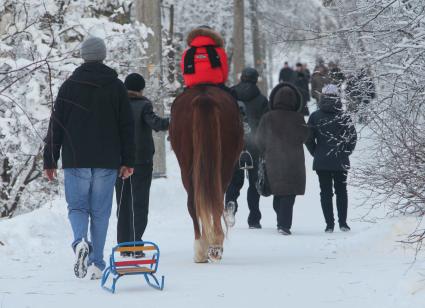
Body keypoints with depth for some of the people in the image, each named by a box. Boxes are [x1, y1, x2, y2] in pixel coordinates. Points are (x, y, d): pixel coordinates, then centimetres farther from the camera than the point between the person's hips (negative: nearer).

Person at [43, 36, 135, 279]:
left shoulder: (69, 86, 2)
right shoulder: (116, 86, 3)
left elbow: (56, 126, 3)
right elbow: (127, 126, 3)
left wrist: (50, 160, 7)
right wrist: (128, 161, 8)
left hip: (76, 160, -1)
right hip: (107, 161, 1)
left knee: (77, 206, 8)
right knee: (100, 211, 6)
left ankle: (80, 240, -22)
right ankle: (97, 263, 3)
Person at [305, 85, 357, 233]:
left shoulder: (315, 116, -5)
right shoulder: (343, 117, -8)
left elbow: (308, 138, -4)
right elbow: (353, 137, -5)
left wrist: (316, 153, 9)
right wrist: (345, 153, 8)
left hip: (321, 161, 0)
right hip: (341, 162, 0)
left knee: (325, 192, 6)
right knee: (341, 190, 13)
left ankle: (329, 223, 2)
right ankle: (343, 222, 12)